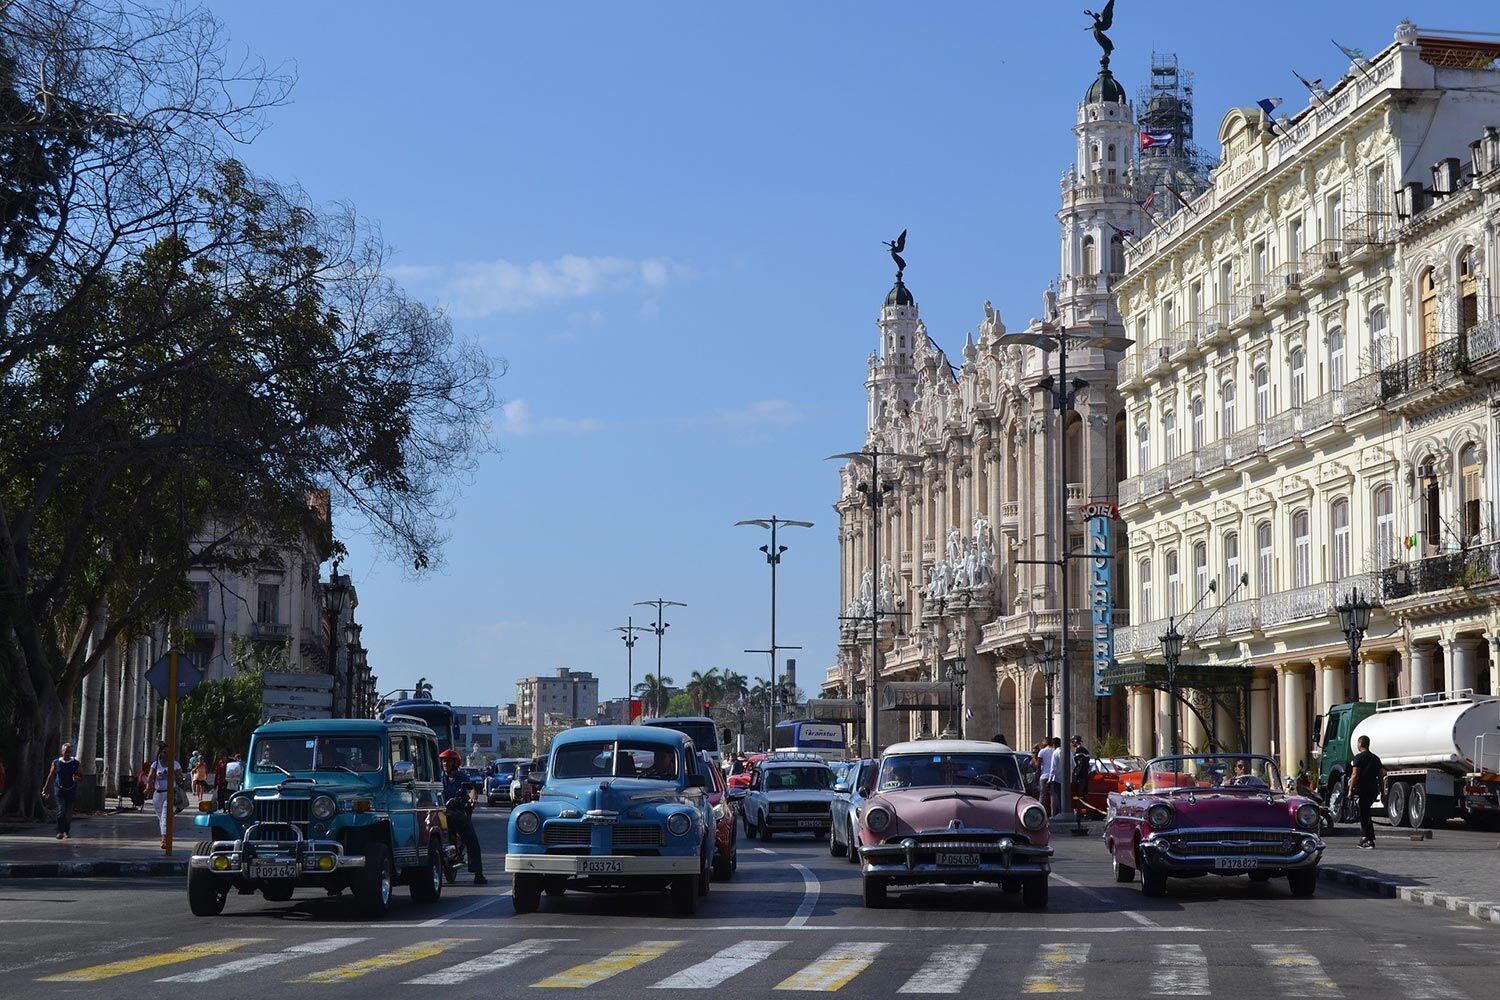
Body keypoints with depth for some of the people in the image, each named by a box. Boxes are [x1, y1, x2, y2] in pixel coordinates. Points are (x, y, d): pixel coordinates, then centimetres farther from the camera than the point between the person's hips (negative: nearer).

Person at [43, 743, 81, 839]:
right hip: (60, 791, -1)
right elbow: (51, 776, 10)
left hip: (71, 791, 1)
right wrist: (46, 788, 11)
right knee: (61, 810, -15)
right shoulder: (56, 763, 2)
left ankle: (67, 832, 19)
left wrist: (76, 778, -14)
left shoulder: (75, 763, 4)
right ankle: (60, 832, -9)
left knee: (69, 813, 4)